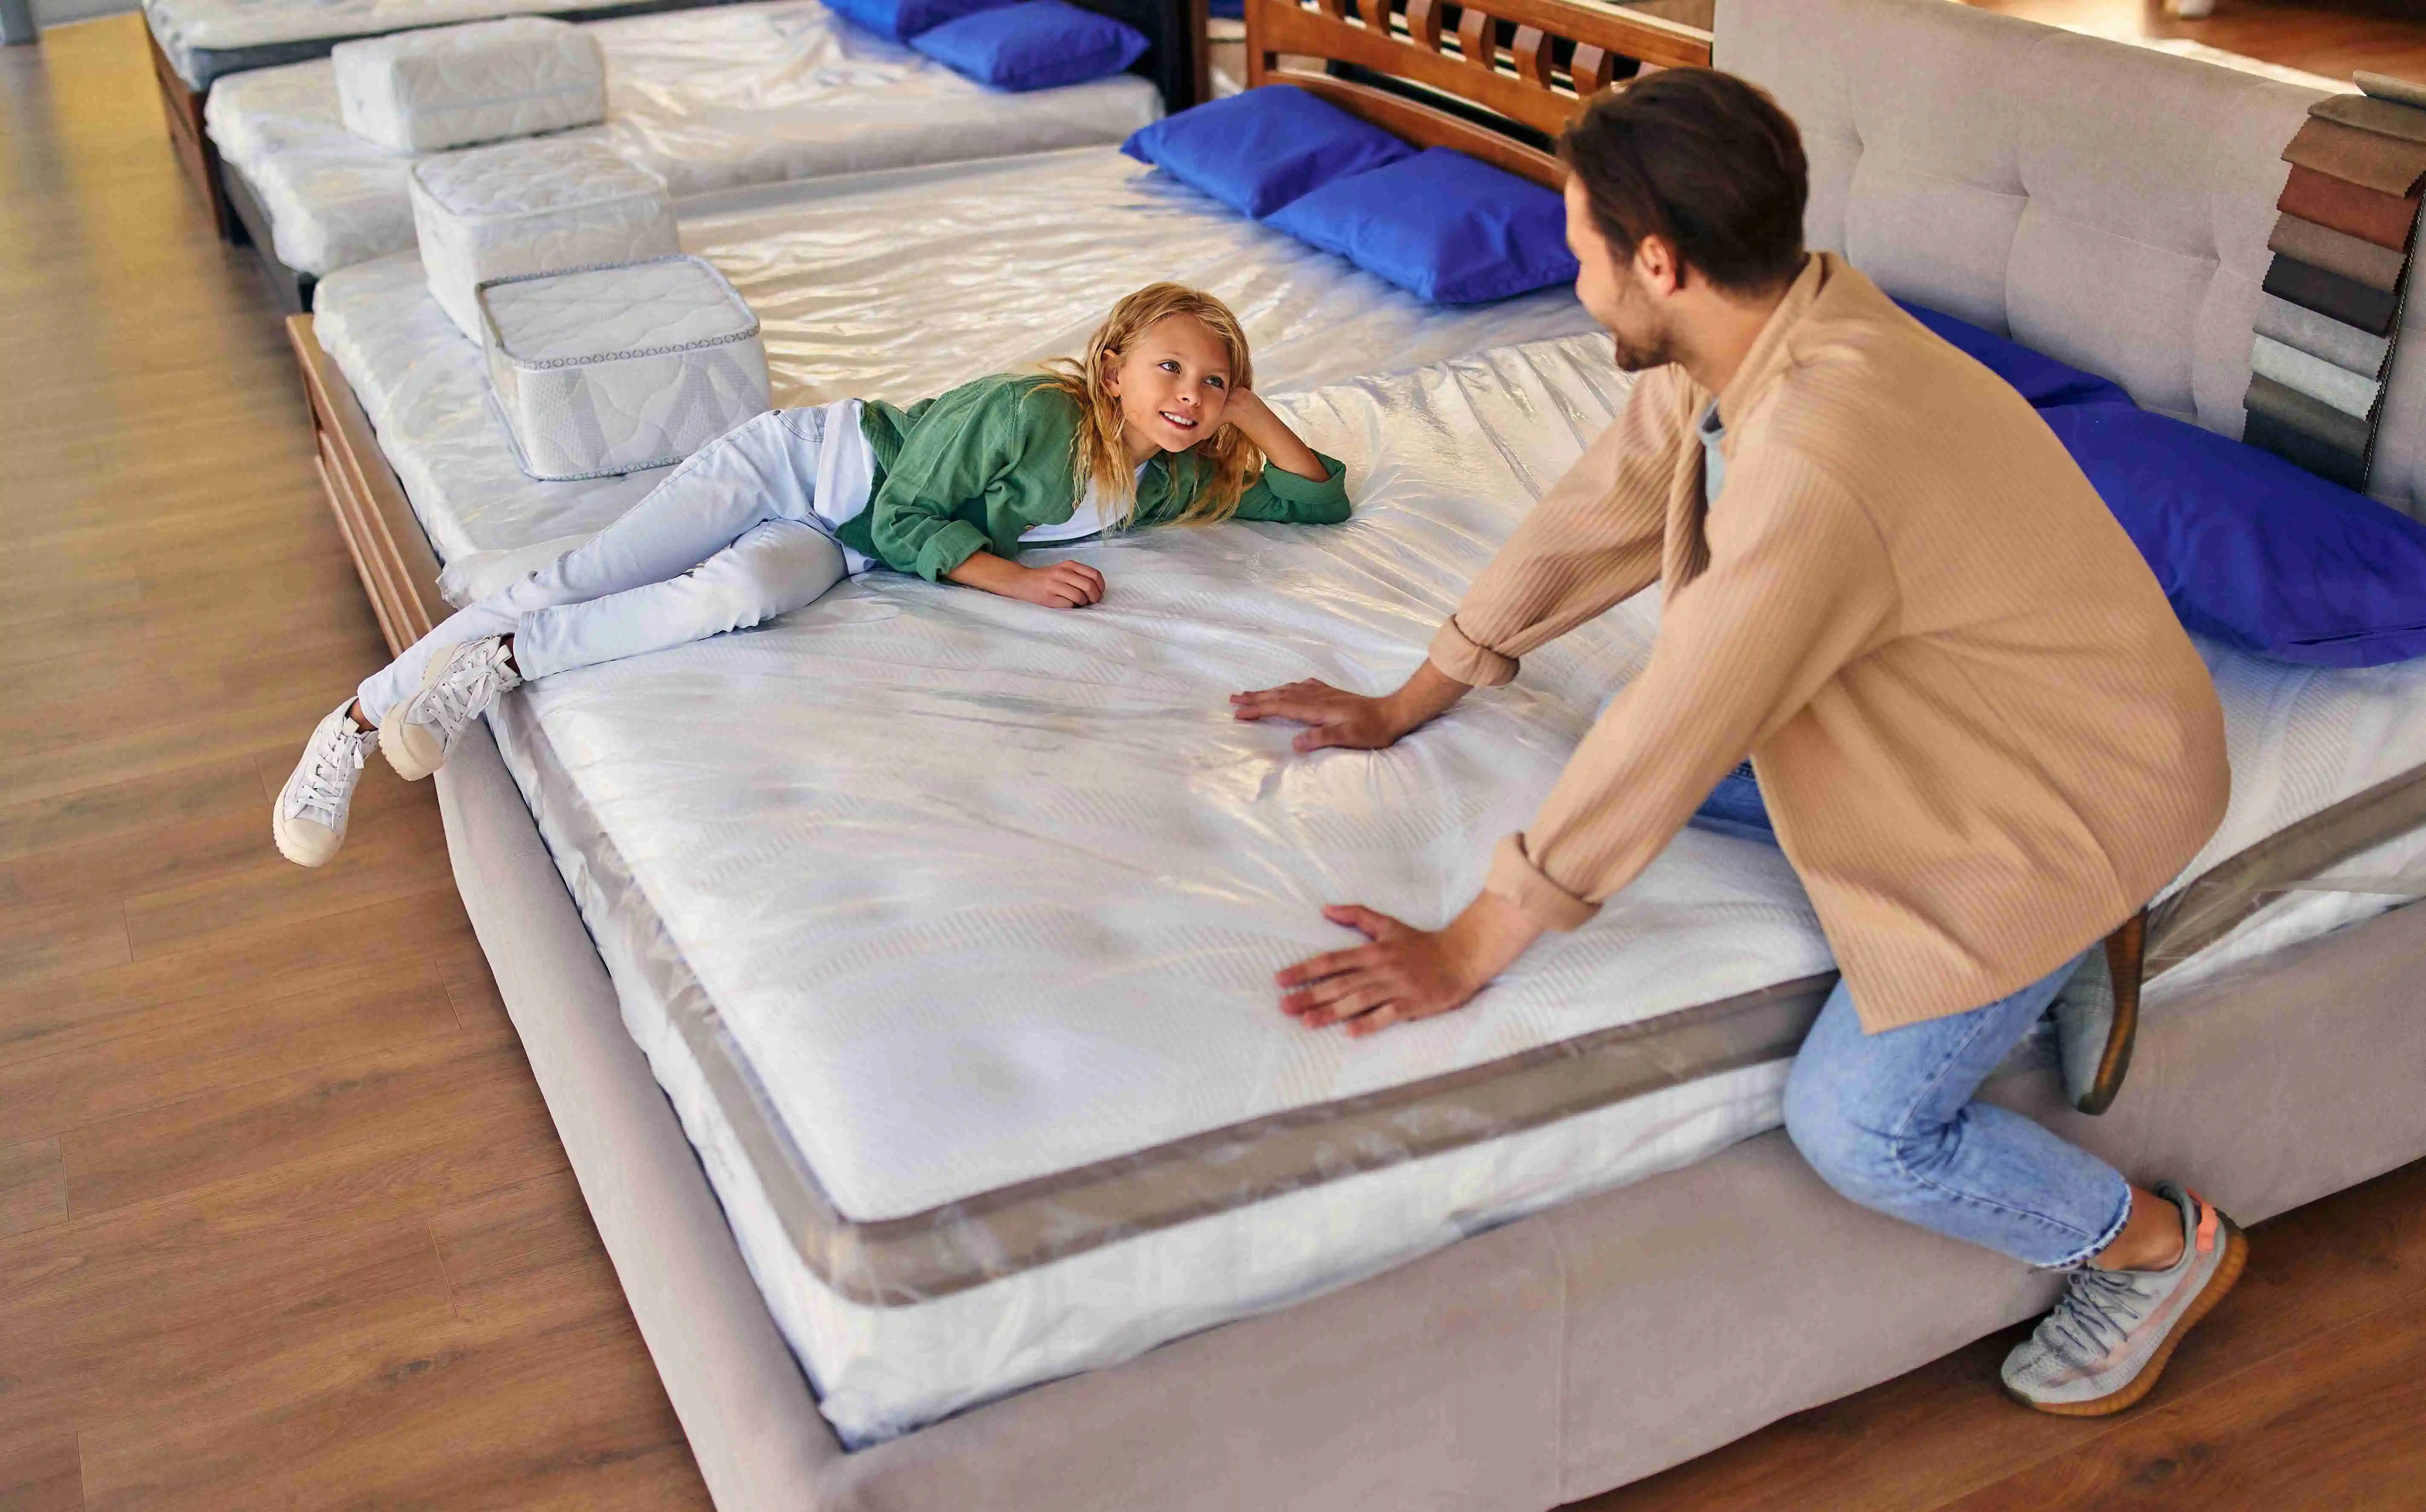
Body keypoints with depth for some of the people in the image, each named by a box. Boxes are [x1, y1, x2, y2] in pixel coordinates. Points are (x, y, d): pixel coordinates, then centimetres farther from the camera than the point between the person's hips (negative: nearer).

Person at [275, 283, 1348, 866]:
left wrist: (1251, 412, -12)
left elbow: (1322, 501, 1)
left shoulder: (1173, 479, -3)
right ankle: (356, 722, -5)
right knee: (579, 579, -19)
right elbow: (907, 515, -18)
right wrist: (1017, 579, -27)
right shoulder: (1034, 415, -23)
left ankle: (500, 664, -15)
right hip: (805, 461, -5)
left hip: (838, 541, 5)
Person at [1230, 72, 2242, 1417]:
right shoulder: (1746, 334, -9)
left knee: (1856, 1128, -11)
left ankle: (2158, 1246, 18)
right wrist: (1402, 708, 8)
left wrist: (1462, 956, -24)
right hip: (1940, 715, 9)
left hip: (2074, 781, -9)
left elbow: (1671, 733, -33)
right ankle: (2036, 943, 9)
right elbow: (1591, 520, 2)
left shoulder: (1820, 459, -37)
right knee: (1663, 747, 5)